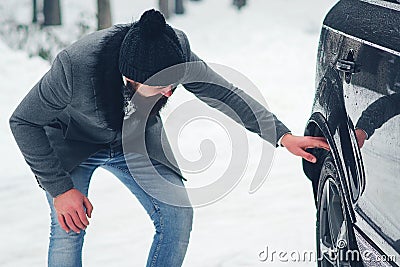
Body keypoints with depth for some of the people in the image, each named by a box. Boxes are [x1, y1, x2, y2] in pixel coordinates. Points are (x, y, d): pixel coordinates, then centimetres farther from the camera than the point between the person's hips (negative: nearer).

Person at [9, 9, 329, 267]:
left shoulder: (176, 48, -30)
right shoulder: (77, 65, -41)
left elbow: (223, 93, -13)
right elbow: (24, 122, -26)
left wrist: (282, 135, -17)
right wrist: (60, 188, -25)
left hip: (134, 139, 4)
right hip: (74, 144, -4)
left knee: (178, 216, -4)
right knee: (69, 230, -15)